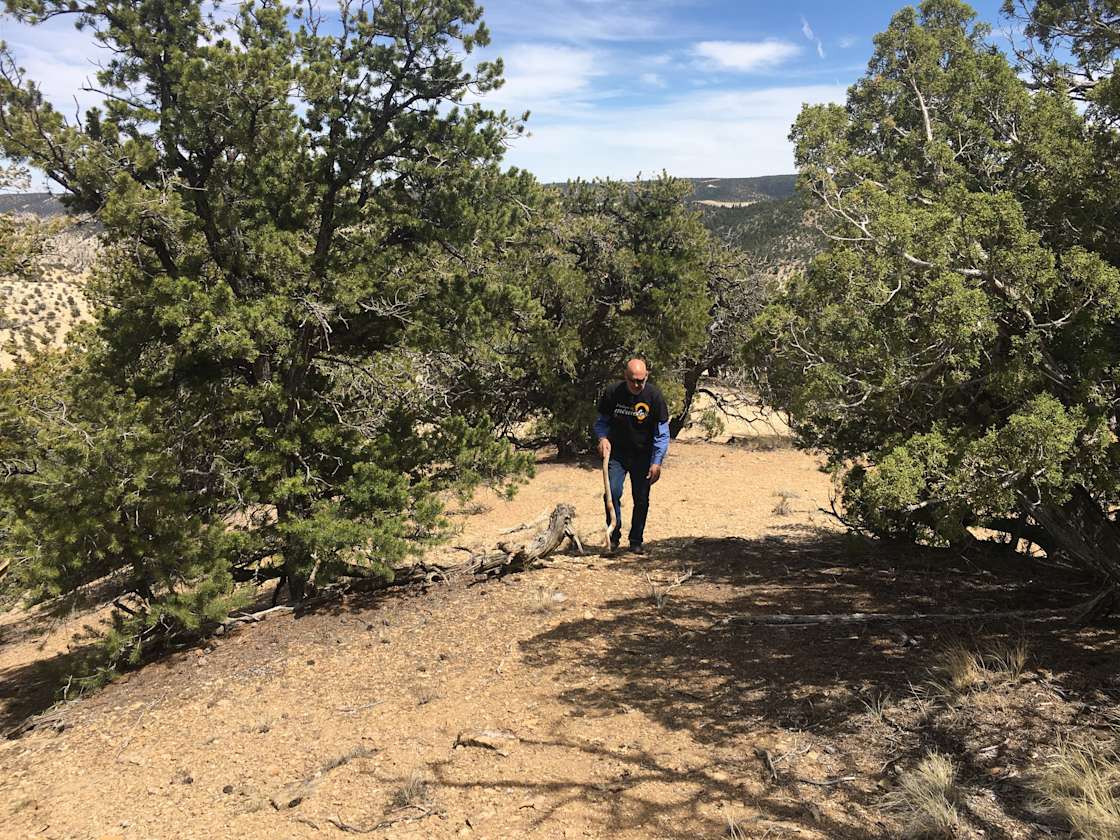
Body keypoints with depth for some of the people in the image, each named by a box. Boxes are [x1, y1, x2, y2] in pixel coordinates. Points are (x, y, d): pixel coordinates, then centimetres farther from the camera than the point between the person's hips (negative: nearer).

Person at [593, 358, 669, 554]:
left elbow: (662, 433, -6)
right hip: (617, 454, 0)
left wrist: (657, 462, -11)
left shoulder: (654, 396, -12)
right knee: (612, 492, -14)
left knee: (641, 499, 3)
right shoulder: (612, 393, -10)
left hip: (643, 456, 0)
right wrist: (602, 437, -16)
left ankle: (637, 540, 19)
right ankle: (613, 536, 3)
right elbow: (601, 421, 5)